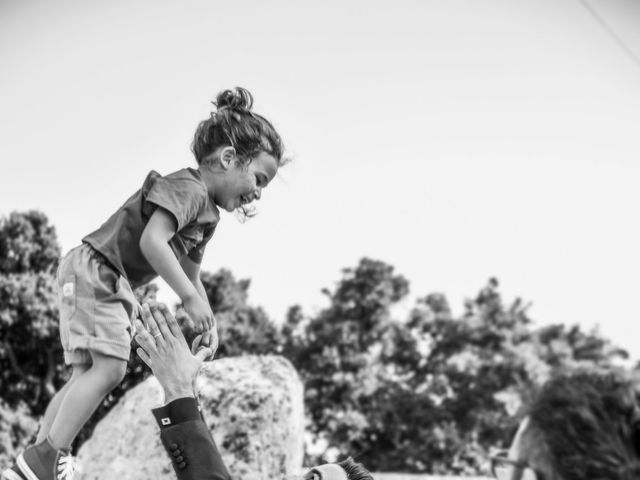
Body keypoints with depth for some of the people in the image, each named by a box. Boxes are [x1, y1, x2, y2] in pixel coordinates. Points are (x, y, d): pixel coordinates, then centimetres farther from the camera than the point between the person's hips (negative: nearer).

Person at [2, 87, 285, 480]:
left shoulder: (208, 214, 15)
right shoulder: (188, 187, -17)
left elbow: (192, 276, 23)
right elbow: (151, 241, -30)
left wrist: (207, 323, 11)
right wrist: (190, 298, -27)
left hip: (114, 284, 10)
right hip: (93, 269, -10)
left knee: (89, 374, 8)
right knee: (110, 366, -18)